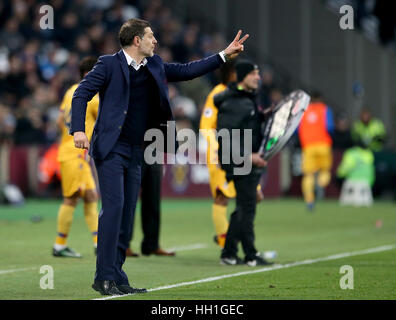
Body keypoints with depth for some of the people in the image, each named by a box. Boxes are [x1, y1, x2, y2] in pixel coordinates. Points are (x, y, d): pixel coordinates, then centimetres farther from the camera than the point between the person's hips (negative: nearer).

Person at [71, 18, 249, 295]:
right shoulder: (110, 65, -6)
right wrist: (78, 129, -21)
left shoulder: (154, 66, 13)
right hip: (111, 148, -7)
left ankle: (117, 278, 10)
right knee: (114, 206, -16)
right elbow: (82, 94, -8)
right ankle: (105, 277, -14)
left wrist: (224, 55, 16)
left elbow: (186, 71, 21)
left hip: (135, 152, 7)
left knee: (127, 213, 6)